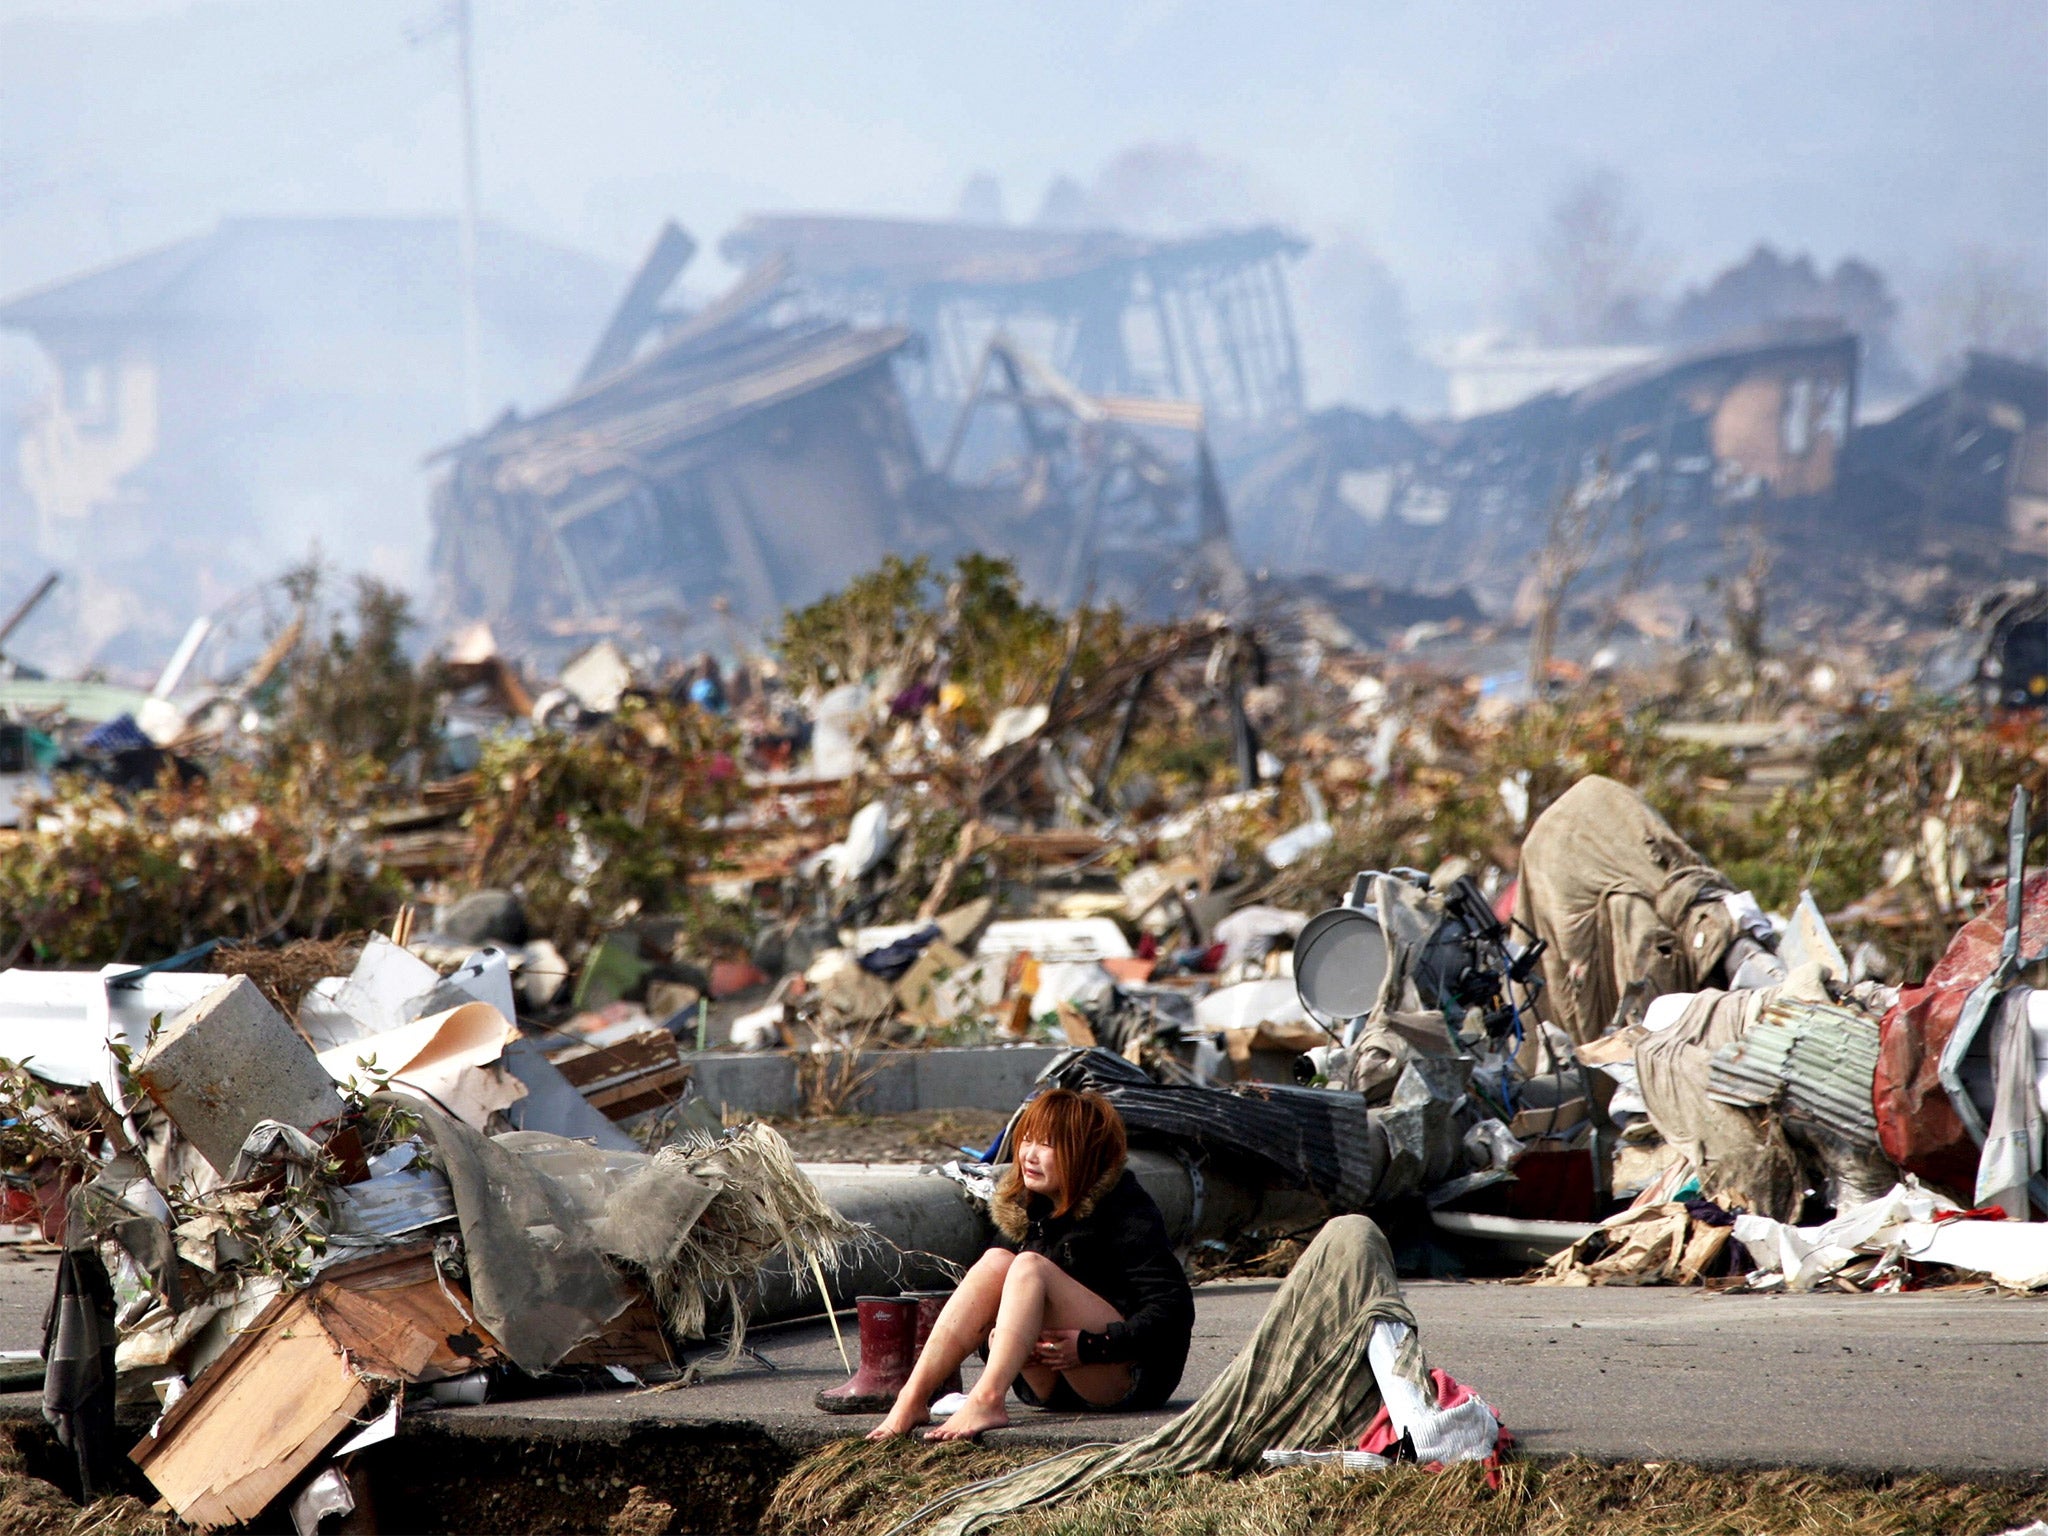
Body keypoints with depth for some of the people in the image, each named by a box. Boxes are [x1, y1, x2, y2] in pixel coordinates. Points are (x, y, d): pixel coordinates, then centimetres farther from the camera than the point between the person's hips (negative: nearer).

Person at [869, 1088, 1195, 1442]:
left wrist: (1091, 1347, -25)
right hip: (1052, 1385, 6)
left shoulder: (1126, 1213, -10)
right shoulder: (1021, 1208, 8)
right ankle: (913, 1398, -30)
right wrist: (994, 1338, -12)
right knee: (996, 1262, -17)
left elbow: (1173, 1310, -17)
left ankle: (986, 1401, -46)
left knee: (1030, 1267, -25)